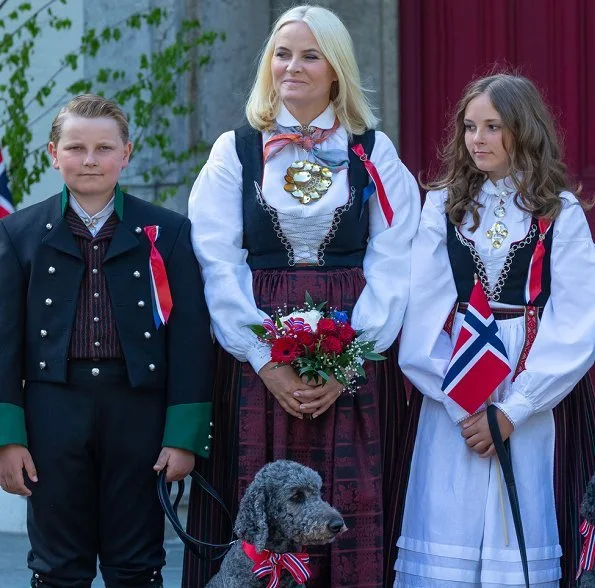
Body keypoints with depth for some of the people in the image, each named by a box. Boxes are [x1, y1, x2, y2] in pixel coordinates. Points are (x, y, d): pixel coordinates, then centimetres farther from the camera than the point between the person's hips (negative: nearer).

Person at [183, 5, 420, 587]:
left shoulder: (374, 153, 6)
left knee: (352, 513, -2)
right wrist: (266, 361, -11)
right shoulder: (235, 151, 7)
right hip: (256, 359, 0)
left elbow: (392, 264, -1)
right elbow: (218, 264, 0)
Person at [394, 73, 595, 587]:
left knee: (526, 540, -1)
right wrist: (462, 404, -12)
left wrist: (512, 409, -13)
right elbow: (424, 313, -1)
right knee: (450, 542, -3)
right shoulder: (443, 206, 7)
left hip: (538, 398, -1)